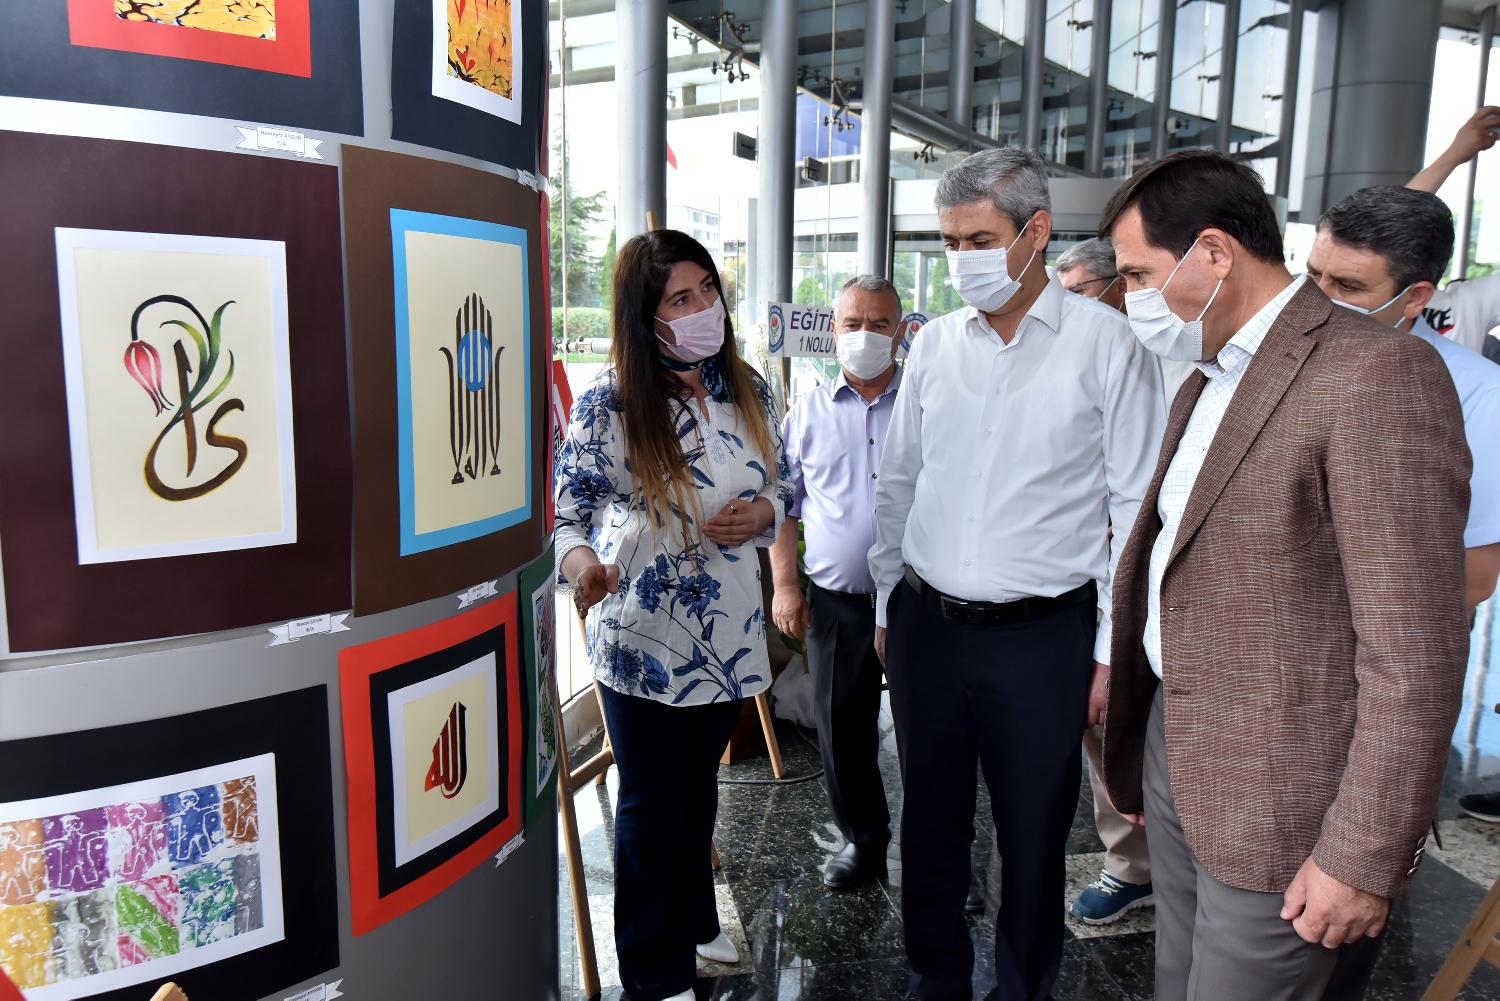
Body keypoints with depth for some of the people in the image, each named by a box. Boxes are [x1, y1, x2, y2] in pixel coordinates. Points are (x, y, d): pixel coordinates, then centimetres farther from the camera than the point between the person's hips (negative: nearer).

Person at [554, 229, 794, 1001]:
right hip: (644, 638, -4)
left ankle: (693, 923, 49)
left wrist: (761, 514, -12)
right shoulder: (607, 401, -16)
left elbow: (782, 482, 10)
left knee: (698, 791, 23)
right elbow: (565, 507, -15)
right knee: (651, 803, 11)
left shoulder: (747, 389, -1)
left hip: (729, 632, 5)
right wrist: (580, 560, -37)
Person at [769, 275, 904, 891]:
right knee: (842, 728, 11)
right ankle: (864, 839, 32)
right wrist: (784, 584, 0)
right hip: (837, 600, 2)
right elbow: (782, 504, 9)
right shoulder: (808, 413, 7)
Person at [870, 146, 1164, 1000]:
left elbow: (1135, 506, -5)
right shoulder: (935, 343, 6)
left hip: (1041, 638, -3)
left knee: (1033, 839, 12)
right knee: (931, 823, 17)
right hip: (926, 627, 4)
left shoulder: (1103, 341, -6)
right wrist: (887, 608, 12)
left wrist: (1113, 649, -7)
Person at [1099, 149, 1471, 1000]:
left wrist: (1366, 858, -17)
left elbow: (1414, 650, -20)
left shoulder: (1377, 373, -18)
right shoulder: (1209, 383, 11)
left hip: (1277, 804, -8)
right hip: (1174, 756, 8)